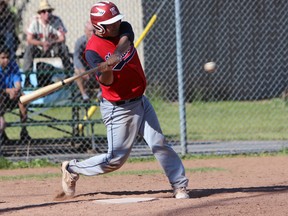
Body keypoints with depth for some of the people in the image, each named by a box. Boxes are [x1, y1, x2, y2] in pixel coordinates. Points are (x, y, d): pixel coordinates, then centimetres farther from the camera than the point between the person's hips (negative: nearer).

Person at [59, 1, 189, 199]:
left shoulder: (123, 28, -1)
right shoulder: (93, 50, -17)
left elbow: (124, 42, -24)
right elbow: (107, 81, -25)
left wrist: (116, 55, -45)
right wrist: (106, 69, -47)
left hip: (140, 101, 6)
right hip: (118, 110, -6)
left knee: (159, 143, -3)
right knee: (116, 159, -1)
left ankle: (180, 185, 0)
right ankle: (71, 170, 16)